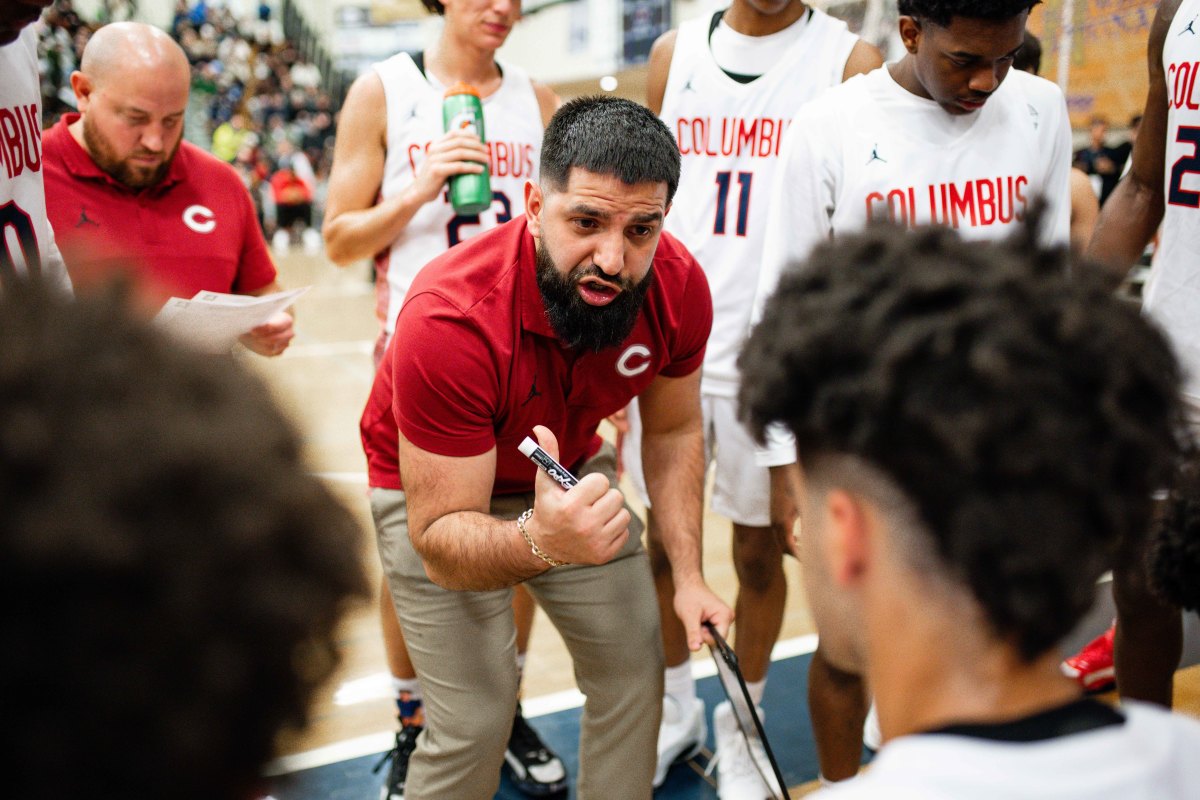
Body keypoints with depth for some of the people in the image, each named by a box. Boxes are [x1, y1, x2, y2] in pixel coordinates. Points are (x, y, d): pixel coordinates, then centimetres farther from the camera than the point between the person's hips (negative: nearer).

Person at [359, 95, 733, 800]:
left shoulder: (679, 286, -23)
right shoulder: (449, 320, -39)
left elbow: (674, 431, -3)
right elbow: (441, 543, -35)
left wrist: (688, 575, -8)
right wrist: (539, 542, -56)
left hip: (571, 473, 5)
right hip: (436, 490, -4)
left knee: (635, 669, 7)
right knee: (474, 720, -10)